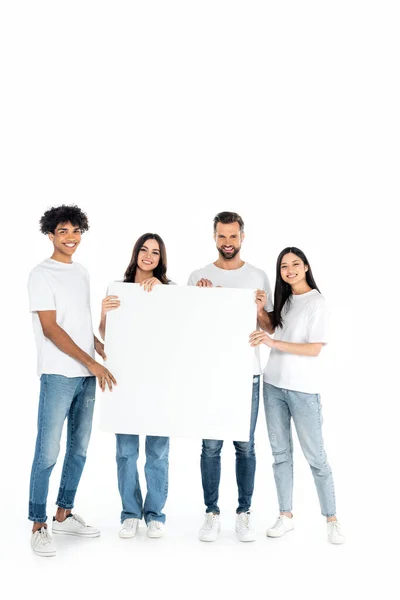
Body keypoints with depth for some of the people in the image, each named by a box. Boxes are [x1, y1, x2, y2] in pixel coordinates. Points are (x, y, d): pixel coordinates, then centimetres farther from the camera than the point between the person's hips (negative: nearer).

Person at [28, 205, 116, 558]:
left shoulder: (83, 273, 14)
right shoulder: (42, 275, -7)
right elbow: (50, 329, -13)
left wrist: (103, 349, 6)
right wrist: (92, 363, -15)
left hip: (87, 375, 7)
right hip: (59, 375, -7)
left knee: (79, 450, 12)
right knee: (48, 452, -4)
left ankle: (64, 515, 25)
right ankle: (38, 525, 7)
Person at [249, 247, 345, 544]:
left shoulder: (317, 301, -7)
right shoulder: (283, 300, 11)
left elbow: (315, 349, -14)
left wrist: (274, 343, -21)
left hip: (304, 389, -6)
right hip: (273, 385, 6)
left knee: (316, 456, -1)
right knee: (281, 452, 8)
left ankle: (332, 519, 10)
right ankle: (286, 515, 17)